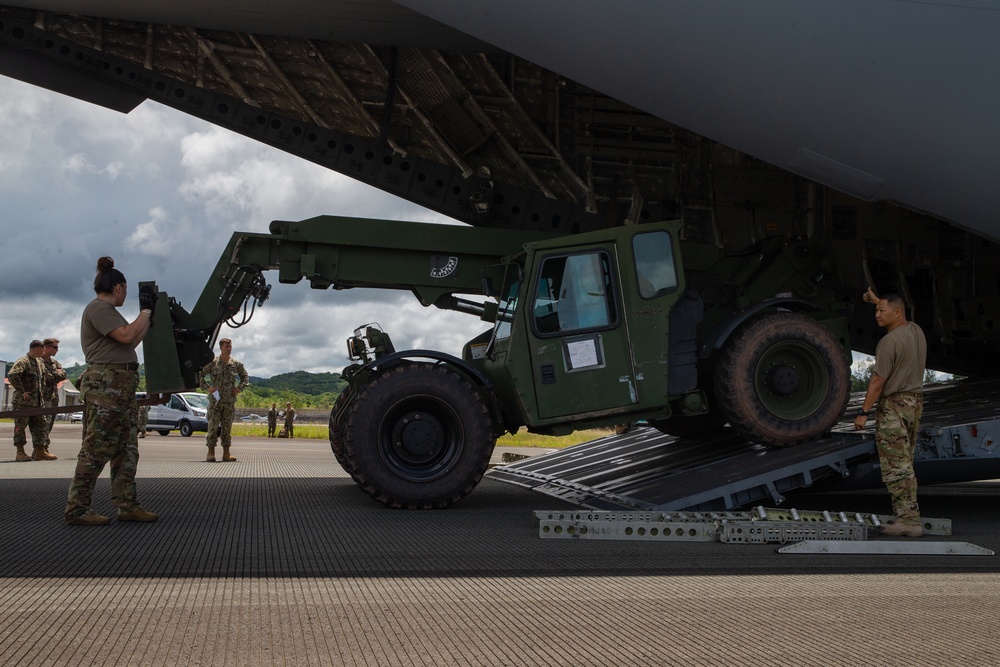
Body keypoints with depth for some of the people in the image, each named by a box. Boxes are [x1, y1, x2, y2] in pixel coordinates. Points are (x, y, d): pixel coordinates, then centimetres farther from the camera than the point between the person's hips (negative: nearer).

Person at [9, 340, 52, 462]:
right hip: (23, 401, -8)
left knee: (40, 425, 5)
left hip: (36, 401, 8)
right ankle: (20, 453, 1)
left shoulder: (39, 362, 16)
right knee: (21, 426, -3)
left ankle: (39, 452, 8)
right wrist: (21, 391, -24)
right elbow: (12, 375, -27)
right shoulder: (23, 361, -11)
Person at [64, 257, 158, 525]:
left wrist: (149, 316, 23)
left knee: (126, 450, 8)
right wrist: (146, 311, -6)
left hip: (121, 387, 11)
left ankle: (127, 505, 9)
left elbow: (132, 342, 23)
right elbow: (126, 335, -19)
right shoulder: (98, 308, -8)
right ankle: (76, 509, -6)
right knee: (96, 449, -9)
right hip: (105, 384, -11)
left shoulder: (107, 310, 23)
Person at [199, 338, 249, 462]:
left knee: (227, 427, 5)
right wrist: (207, 387, -9)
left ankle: (226, 453, 9)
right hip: (215, 400, -3)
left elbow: (245, 377, 20)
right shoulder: (213, 363, -2)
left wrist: (240, 388, 5)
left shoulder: (236, 364, 7)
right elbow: (201, 375, 2)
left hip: (230, 400, 3)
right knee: (213, 426, -3)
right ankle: (211, 452, 2)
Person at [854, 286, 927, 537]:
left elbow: (878, 380, -19)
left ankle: (909, 520, -10)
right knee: (905, 463, 15)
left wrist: (863, 412, -15)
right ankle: (908, 515, 17)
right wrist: (878, 300, 39)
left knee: (896, 466, -7)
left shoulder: (889, 342, -18)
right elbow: (898, 317, 34)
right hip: (915, 401, 9)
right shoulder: (916, 330, 8)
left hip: (894, 405, -9)